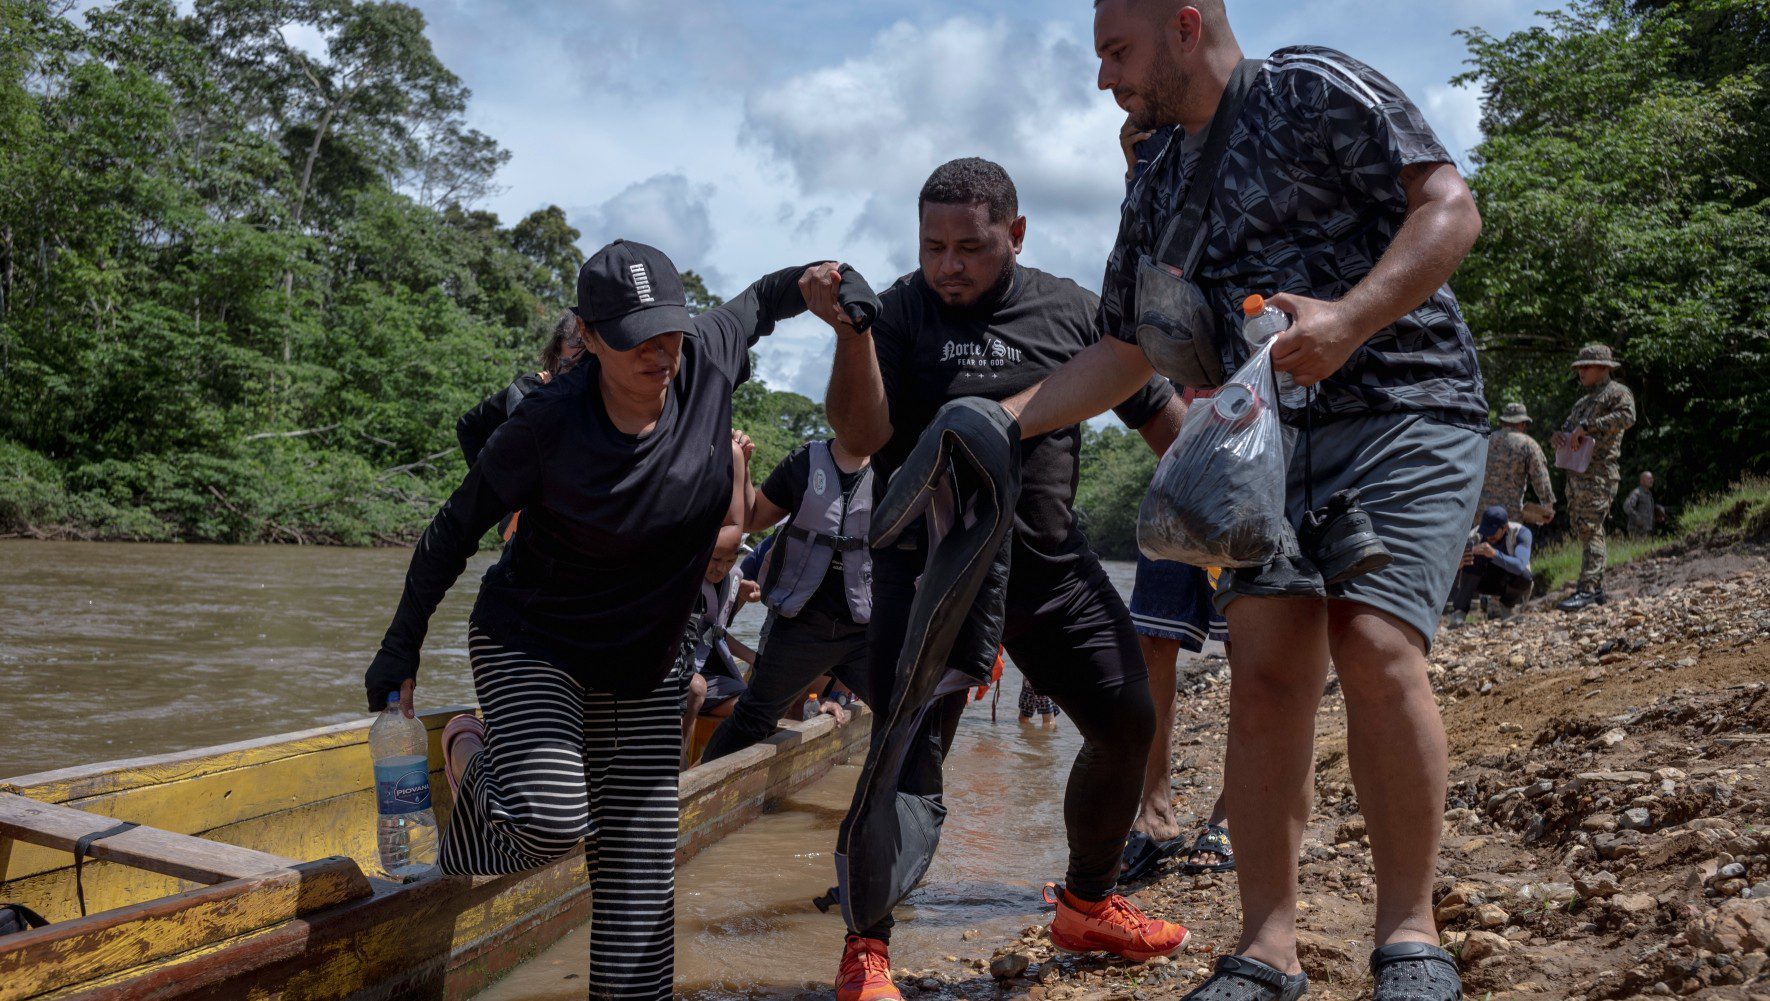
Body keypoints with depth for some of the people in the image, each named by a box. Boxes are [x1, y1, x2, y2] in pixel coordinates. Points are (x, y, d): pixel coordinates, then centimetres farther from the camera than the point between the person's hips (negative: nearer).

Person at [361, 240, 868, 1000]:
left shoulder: (706, 360, -13)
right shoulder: (550, 424, -23)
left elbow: (756, 303, 11)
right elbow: (455, 529, -10)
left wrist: (822, 282, -8)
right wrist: (401, 650, -6)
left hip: (647, 658, 4)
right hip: (531, 643, -4)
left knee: (640, 858, 4)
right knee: (551, 818, -25)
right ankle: (475, 757, 8)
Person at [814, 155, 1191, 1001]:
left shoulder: (1071, 312, 2)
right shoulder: (899, 312, -6)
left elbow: (1159, 412, 11)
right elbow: (861, 437, -18)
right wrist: (850, 335, -32)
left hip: (1054, 565, 4)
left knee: (1128, 724, 5)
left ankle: (1088, 905, 27)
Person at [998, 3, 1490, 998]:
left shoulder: (1311, 90, 1)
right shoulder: (1158, 193, 21)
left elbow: (1451, 206, -9)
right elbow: (1123, 355, 26)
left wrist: (1350, 317, -24)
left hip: (1402, 417, -6)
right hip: (1265, 443, 6)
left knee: (1375, 648, -21)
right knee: (1264, 676, -7)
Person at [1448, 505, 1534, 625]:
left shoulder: (1521, 533, -28)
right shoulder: (1475, 536, -25)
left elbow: (1520, 566, -45)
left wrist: (1494, 554, -63)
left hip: (1512, 584, -1)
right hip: (1487, 581, 1)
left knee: (1524, 576, -36)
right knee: (1473, 557, -30)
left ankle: (1506, 607, -4)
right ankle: (1459, 612, -29)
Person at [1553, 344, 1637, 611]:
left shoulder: (1617, 393, 0)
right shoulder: (1584, 401, 28)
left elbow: (1627, 416, -20)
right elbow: (1567, 426, 28)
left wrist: (1586, 427, -23)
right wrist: (1558, 435, 2)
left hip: (1599, 474, -9)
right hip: (1576, 475, 9)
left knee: (1590, 529, -15)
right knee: (1582, 530, 8)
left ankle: (1587, 589, -20)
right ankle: (1597, 588, 13)